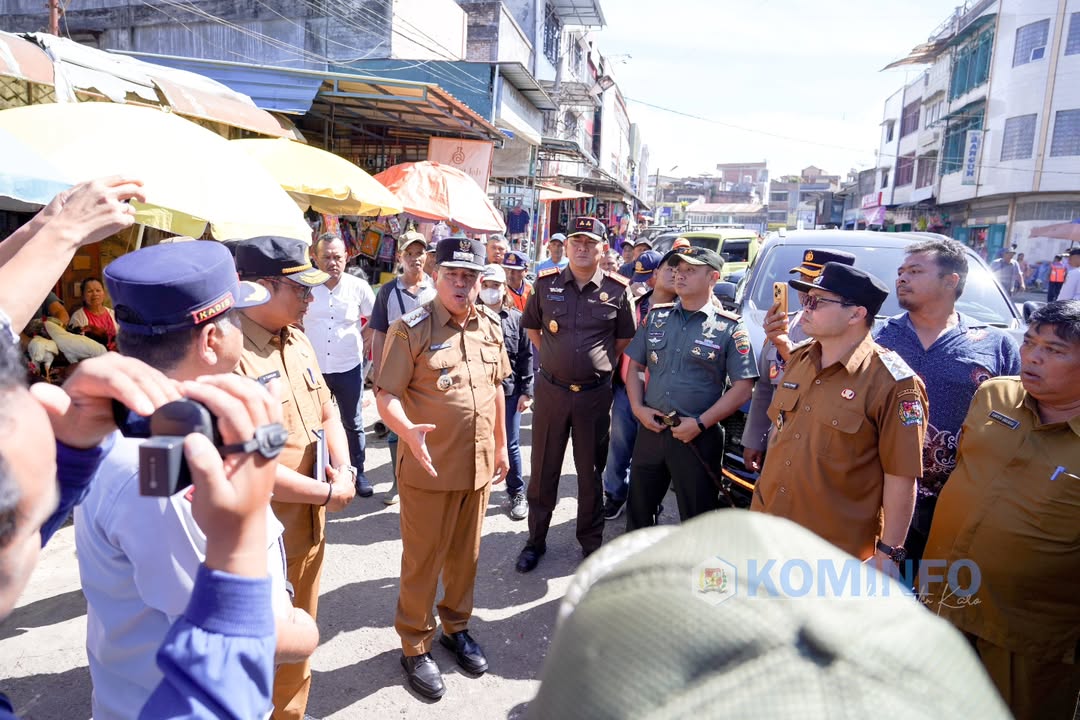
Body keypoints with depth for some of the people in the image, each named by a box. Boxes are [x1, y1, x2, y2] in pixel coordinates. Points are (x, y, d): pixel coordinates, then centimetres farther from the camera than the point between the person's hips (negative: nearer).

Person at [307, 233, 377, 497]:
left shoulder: (359, 287, -6)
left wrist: (362, 338, 0)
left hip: (349, 368, 0)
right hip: (313, 367, 1)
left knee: (353, 424, 11)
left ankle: (358, 472, 26)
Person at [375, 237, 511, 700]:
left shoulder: (490, 326, 5)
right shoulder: (411, 330, -12)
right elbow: (386, 395, -14)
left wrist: (501, 445, 15)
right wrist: (408, 431, -34)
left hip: (479, 466, 5)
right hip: (428, 468, -5)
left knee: (465, 554, 19)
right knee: (423, 560, 9)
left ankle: (457, 627, 40)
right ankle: (415, 646, 28)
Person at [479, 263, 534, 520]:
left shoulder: (516, 318, 2)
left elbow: (526, 357, 3)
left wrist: (527, 392, -2)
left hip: (509, 390, 0)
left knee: (510, 444, 8)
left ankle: (517, 493, 23)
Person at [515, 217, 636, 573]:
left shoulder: (617, 290, -3)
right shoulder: (546, 284, 1)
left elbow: (624, 340, 8)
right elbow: (532, 327, 15)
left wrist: (603, 367, 3)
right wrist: (553, 358, 8)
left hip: (595, 393, -1)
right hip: (550, 390, 1)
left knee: (591, 472, 12)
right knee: (543, 469, 10)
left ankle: (591, 542, 28)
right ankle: (536, 540, 26)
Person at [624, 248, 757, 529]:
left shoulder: (730, 328, -5)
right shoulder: (656, 317, 8)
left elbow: (743, 387, -9)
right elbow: (634, 366, 13)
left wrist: (700, 424, -15)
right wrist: (638, 408, -3)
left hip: (698, 438, -4)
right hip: (650, 430, 4)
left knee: (697, 519, 10)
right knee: (638, 508, 18)